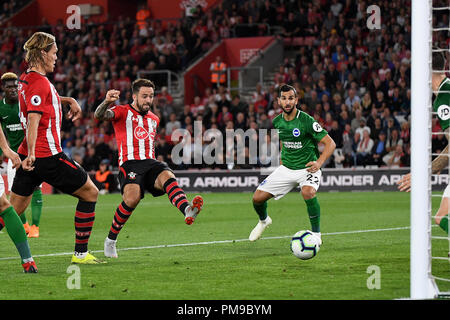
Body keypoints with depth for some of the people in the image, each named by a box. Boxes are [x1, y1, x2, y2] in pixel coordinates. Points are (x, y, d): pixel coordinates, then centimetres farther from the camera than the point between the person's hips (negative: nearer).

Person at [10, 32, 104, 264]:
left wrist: (69, 100, 26)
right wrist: (31, 154, -33)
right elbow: (33, 119, -25)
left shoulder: (26, 79, 13)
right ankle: (80, 253, 9)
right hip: (48, 156, -9)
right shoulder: (40, 82, -15)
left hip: (30, 158, 9)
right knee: (90, 192, 8)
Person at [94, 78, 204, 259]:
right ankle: (111, 240, -10)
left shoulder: (154, 119, 27)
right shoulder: (122, 112, 8)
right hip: (129, 163, -4)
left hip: (150, 163, 4)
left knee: (168, 177, -31)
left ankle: (187, 211, -61)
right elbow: (99, 116, -12)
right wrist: (107, 102, -32)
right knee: (132, 198, -30)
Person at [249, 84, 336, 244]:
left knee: (308, 192, -37)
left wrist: (319, 163, -31)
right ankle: (264, 221, 34)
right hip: (286, 169, 5)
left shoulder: (306, 121, -18)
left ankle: (316, 234, -18)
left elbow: (330, 143, -18)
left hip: (307, 168, -5)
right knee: (257, 198, -3)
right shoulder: (277, 122, 1)